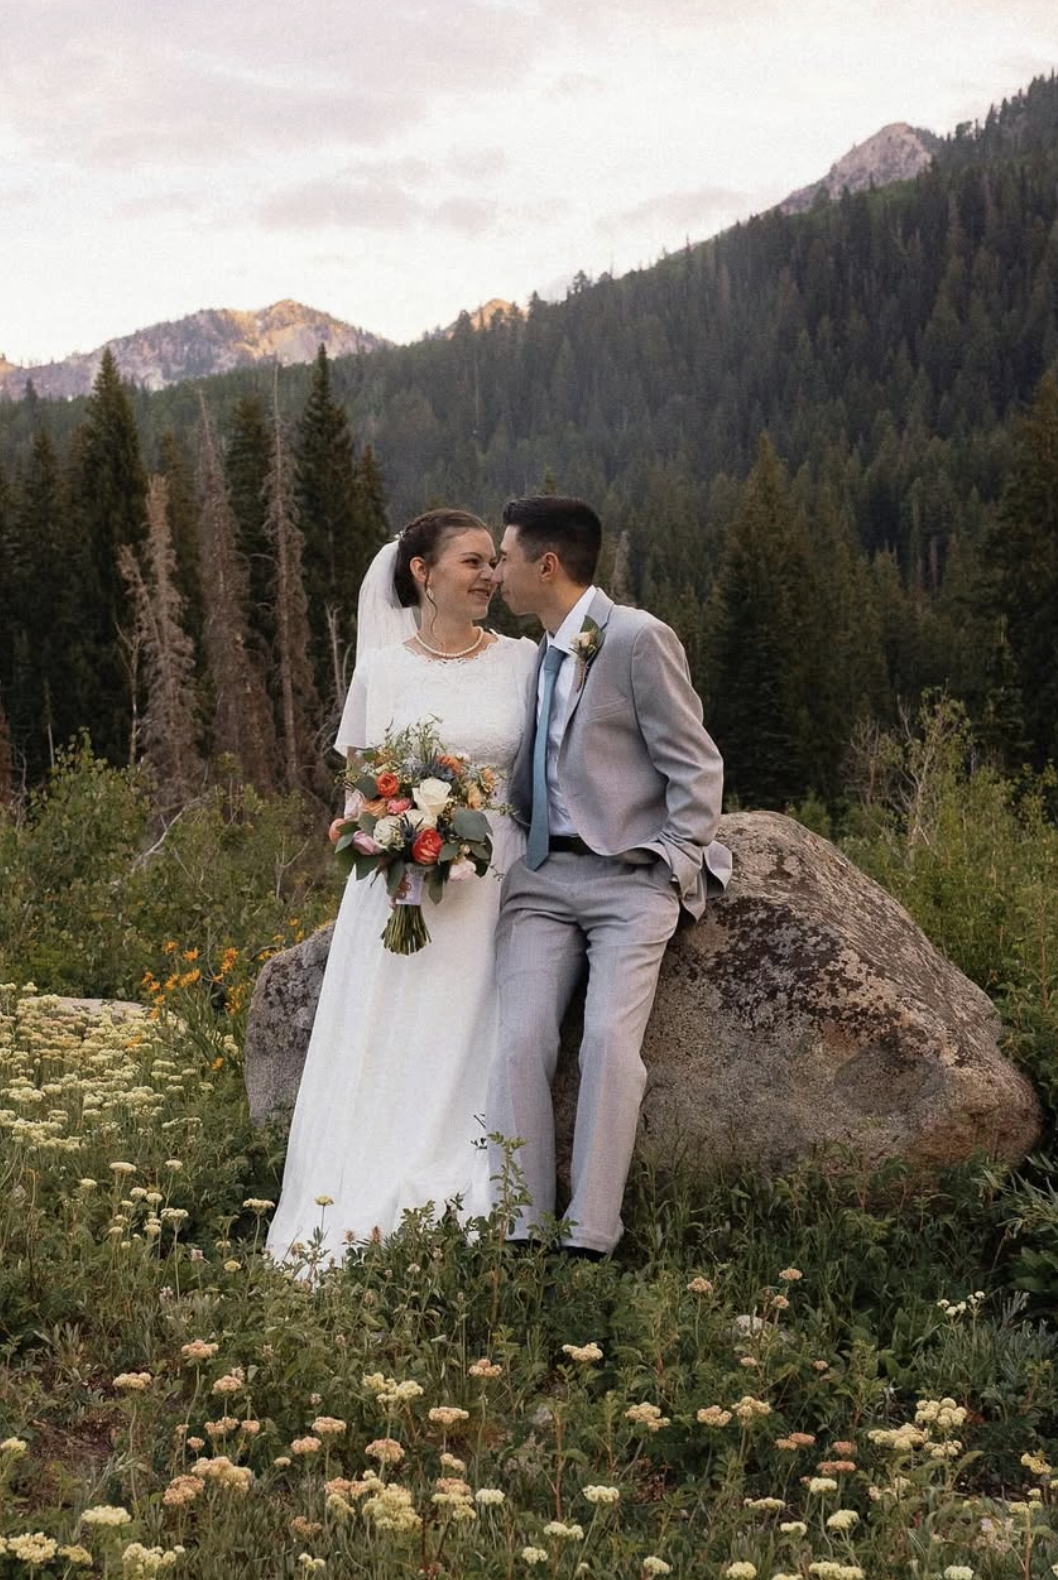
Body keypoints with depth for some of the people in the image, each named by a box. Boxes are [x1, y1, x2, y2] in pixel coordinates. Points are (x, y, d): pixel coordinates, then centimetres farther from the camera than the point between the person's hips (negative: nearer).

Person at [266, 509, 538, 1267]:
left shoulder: (523, 661, 6)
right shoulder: (382, 668, 6)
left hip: (492, 888, 0)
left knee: (469, 1059, -4)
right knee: (380, 1057, -2)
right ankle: (354, 1231, 3)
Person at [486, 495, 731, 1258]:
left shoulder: (639, 639, -6)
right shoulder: (540, 655, 17)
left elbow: (698, 767, -5)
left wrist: (673, 871, -11)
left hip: (632, 878, -6)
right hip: (543, 876, 6)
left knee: (609, 1039, -21)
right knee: (521, 1042, -12)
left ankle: (590, 1239, -17)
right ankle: (520, 1236, -13)